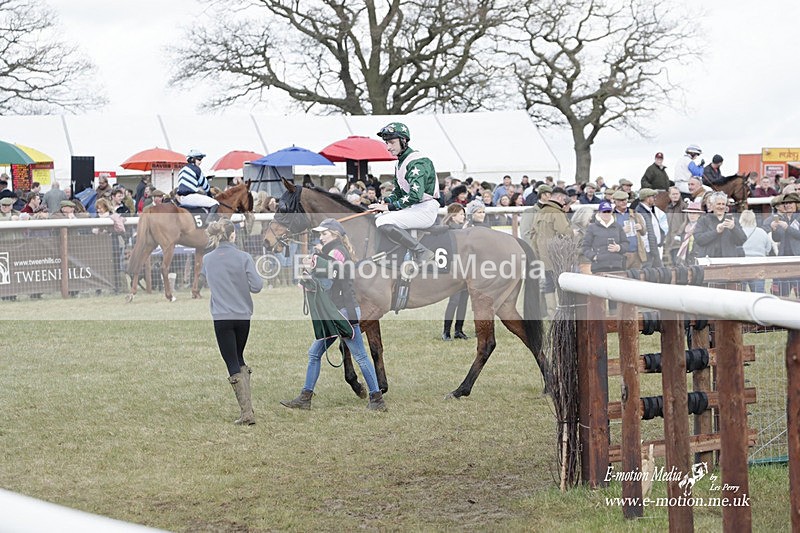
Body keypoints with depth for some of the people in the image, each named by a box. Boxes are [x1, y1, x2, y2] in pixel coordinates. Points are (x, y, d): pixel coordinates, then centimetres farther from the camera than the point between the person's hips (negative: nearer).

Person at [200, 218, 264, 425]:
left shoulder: (207, 260, -1)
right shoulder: (243, 258, -8)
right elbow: (256, 286, -11)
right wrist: (256, 279, 9)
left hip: (221, 317, -1)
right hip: (243, 316, 1)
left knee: (233, 364, 1)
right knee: (239, 359, 21)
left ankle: (247, 412, -7)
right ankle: (247, 406, 16)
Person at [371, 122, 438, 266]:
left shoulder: (418, 161, -16)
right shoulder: (400, 163, 17)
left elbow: (415, 196, -27)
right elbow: (398, 191, 24)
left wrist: (390, 207, -22)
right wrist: (385, 201, 3)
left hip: (426, 210, -11)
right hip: (413, 209, 11)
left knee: (383, 222, -24)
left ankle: (422, 253, -20)